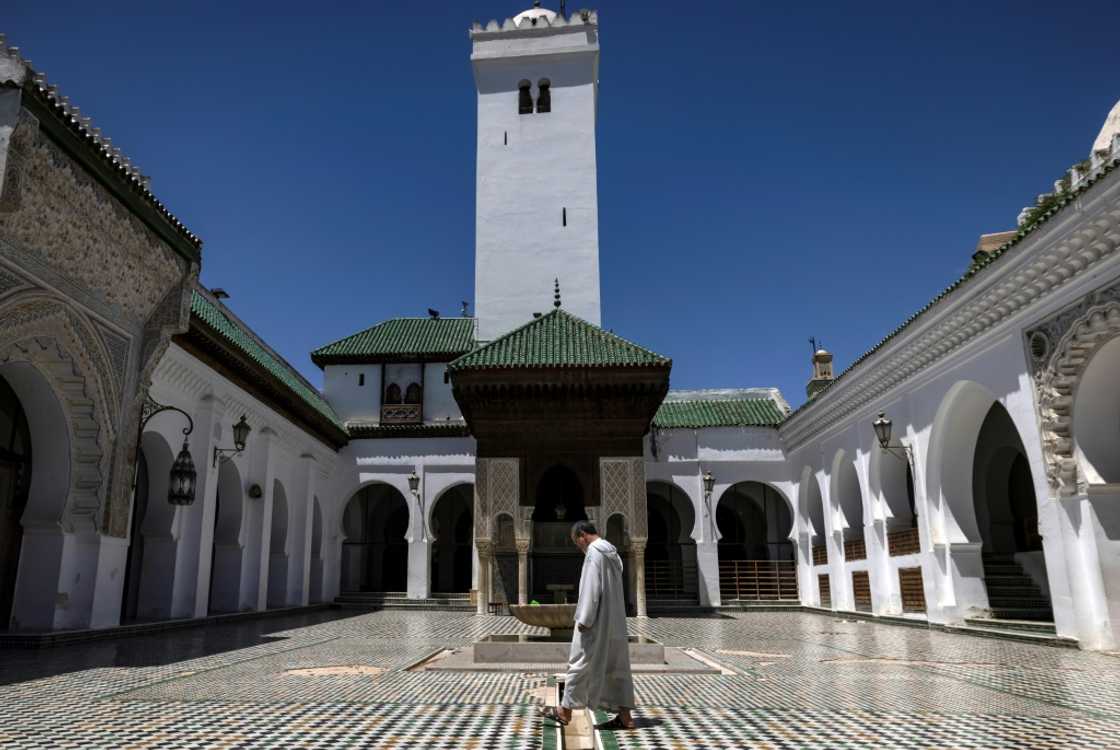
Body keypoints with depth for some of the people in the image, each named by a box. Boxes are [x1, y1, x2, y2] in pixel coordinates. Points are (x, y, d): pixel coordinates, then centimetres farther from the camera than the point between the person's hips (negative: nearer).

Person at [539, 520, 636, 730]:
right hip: (615, 622, 9)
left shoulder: (593, 552, -14)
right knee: (616, 666, 9)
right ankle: (624, 716, 9)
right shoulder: (613, 552, 14)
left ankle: (565, 711, 13)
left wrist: (584, 619, -18)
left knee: (580, 662, 2)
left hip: (596, 621, -9)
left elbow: (591, 588, -20)